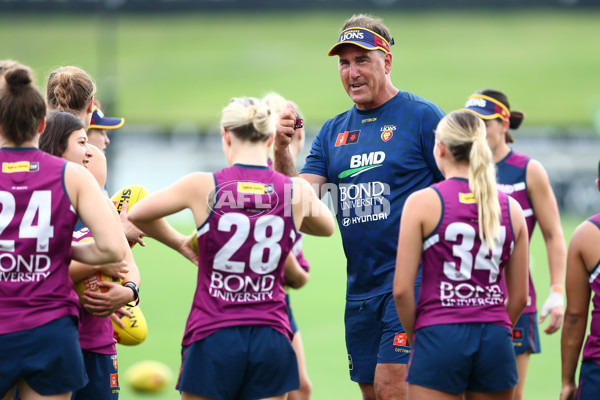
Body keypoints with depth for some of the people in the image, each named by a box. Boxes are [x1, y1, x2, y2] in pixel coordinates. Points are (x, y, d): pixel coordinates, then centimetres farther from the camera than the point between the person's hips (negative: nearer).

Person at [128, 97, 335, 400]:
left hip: (213, 337, -1)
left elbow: (137, 214, 10)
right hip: (270, 338, 1)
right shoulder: (297, 191, -1)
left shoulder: (202, 187, -6)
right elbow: (326, 227, 23)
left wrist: (180, 244, 24)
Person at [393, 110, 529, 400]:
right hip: (495, 338, 4)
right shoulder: (511, 208, 8)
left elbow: (402, 289, -6)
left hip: (439, 335, -4)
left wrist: (415, 337, 8)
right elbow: (519, 297, 10)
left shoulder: (422, 202, -4)